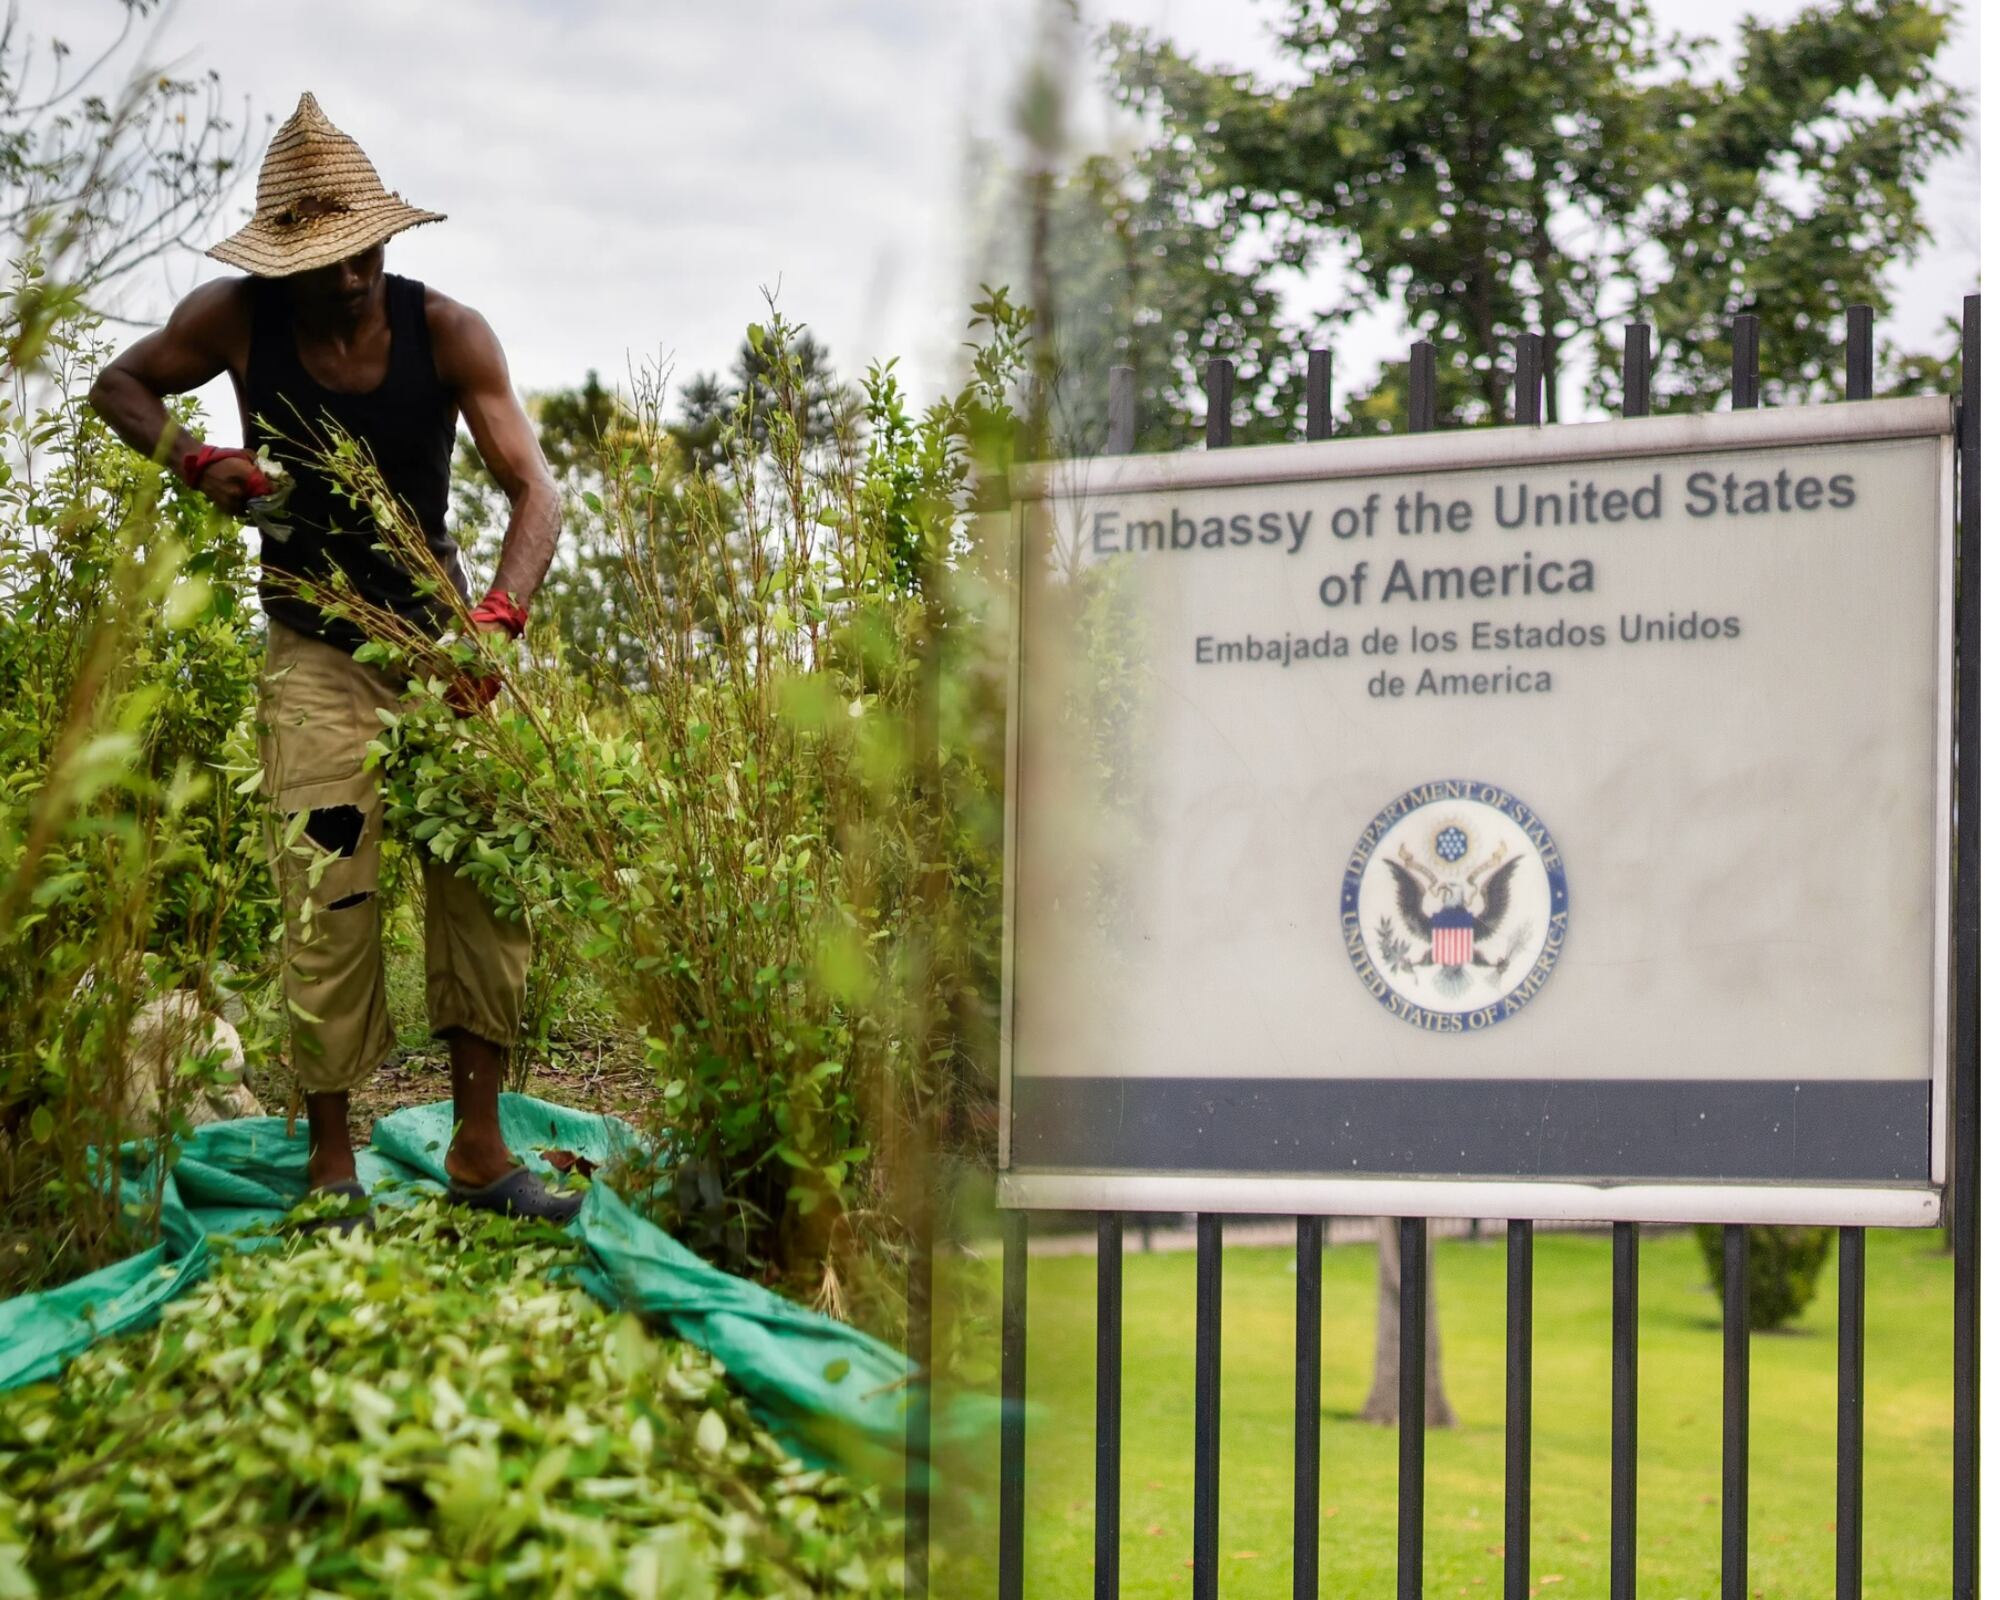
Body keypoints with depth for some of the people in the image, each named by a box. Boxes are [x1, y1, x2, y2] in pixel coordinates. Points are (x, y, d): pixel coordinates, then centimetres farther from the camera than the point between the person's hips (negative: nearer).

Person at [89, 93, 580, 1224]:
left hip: (439, 631, 1)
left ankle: (480, 1150, 5)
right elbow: (120, 386, 7)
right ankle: (331, 1162, 5)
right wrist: (194, 457, -14)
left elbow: (535, 487, -20)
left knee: (488, 877, -4)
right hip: (316, 655, -1)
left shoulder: (446, 332, -15)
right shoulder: (237, 321, -12)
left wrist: (497, 618, -38)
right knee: (329, 900, -6)